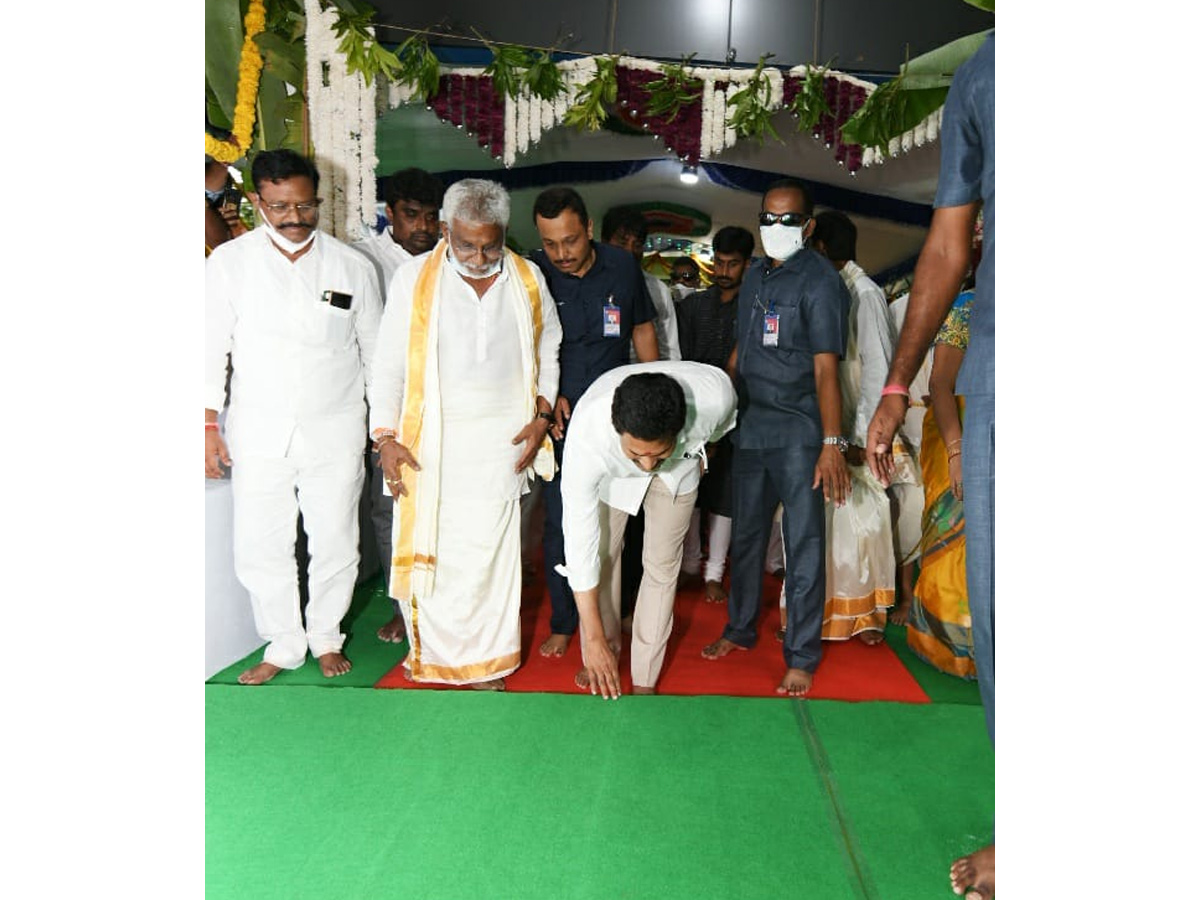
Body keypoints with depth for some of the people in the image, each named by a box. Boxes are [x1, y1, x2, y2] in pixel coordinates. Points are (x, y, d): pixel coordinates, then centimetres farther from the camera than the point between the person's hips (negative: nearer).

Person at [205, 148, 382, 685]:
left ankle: (326, 638, 30)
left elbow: (376, 352, 7)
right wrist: (209, 425, -2)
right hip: (259, 433, 0)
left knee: (336, 544, 8)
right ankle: (283, 646, 24)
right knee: (260, 548, 4)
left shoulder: (351, 266, 0)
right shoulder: (229, 263, -1)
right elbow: (211, 348, 2)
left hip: (336, 432, 0)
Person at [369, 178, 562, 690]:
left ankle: (487, 665, 19)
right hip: (430, 442, -1)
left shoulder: (528, 280, 5)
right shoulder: (413, 278, -1)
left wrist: (541, 418, 6)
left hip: (502, 443, 1)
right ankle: (430, 651, 22)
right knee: (426, 548, 0)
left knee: (490, 552, 3)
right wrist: (385, 437, -7)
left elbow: (548, 353, 16)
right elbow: (388, 365, 0)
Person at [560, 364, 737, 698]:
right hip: (611, 471, -1)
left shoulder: (714, 393, -42)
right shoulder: (586, 435, -44)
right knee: (602, 555, 1)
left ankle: (644, 680, 14)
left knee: (662, 563, 1)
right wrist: (593, 639, -32)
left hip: (679, 467, 1)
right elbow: (580, 542, -36)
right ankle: (607, 651, 25)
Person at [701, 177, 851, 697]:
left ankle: (801, 657, 13)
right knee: (746, 536, 16)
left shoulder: (819, 281, -10)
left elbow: (825, 368, -17)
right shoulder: (756, 275, 12)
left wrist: (832, 443, -22)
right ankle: (741, 630, 33)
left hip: (798, 433, -7)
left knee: (803, 546, 1)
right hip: (750, 426, 7)